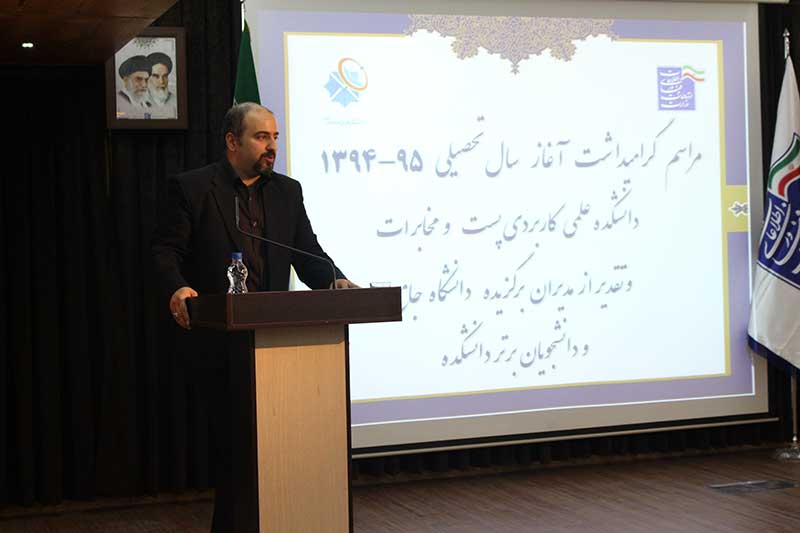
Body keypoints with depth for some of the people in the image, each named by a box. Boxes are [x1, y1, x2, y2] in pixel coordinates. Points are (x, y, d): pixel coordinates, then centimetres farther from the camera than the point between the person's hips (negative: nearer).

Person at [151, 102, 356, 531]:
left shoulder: (287, 191, 13)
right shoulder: (191, 188, 0)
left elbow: (308, 254, 11)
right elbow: (166, 250, -5)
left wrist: (335, 281, -9)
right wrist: (177, 288, -25)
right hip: (217, 341, -4)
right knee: (233, 442, 0)